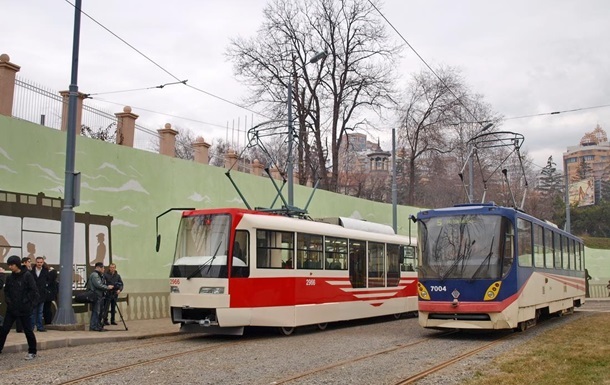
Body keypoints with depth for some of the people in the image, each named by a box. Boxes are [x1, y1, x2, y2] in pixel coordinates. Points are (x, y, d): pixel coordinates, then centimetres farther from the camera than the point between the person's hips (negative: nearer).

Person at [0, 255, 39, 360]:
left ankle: (32, 352, 16)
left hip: (24, 309, -5)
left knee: (28, 330, 3)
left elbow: (33, 291, -11)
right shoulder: (9, 277, 5)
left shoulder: (27, 275, -10)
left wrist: (29, 304, -11)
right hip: (11, 309, 5)